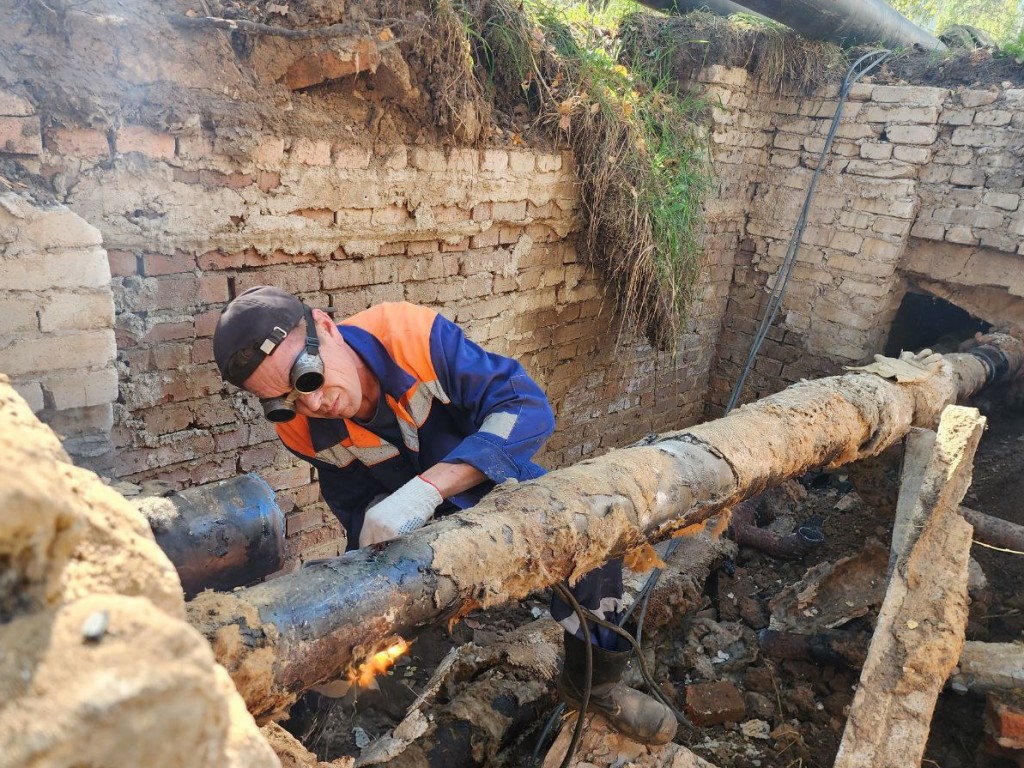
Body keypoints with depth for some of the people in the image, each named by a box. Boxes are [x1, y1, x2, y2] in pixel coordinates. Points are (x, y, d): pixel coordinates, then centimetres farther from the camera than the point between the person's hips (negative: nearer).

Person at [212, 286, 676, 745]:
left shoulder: (415, 333, -29)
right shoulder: (301, 429, -16)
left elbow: (529, 409, -34)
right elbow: (355, 502, -2)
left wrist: (427, 487, -45)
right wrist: (375, 527, -27)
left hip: (507, 490, -2)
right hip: (428, 532, 3)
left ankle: (594, 683, 5)